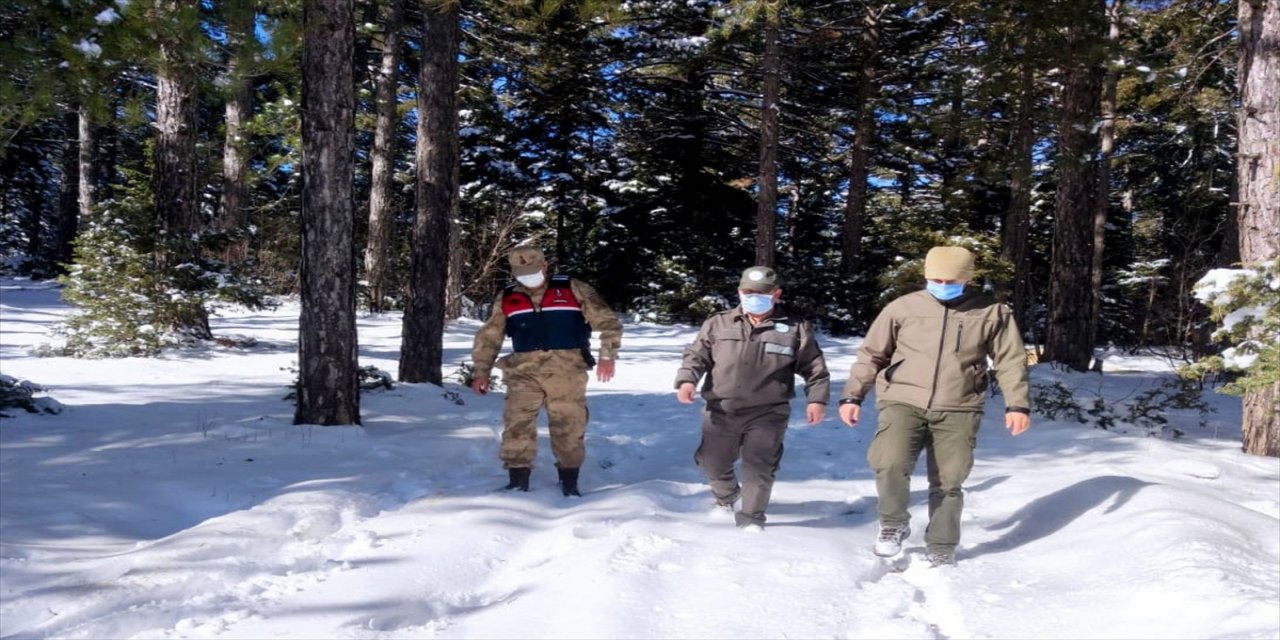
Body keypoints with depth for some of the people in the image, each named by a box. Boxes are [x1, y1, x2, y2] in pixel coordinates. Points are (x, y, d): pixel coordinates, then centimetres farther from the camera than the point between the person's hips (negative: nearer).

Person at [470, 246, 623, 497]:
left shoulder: (573, 290, 1)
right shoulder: (507, 299, 9)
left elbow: (607, 321, 1)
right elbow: (488, 338, 16)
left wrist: (607, 356, -8)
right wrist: (481, 371, 10)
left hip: (566, 370, -2)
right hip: (524, 372, 2)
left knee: (569, 427, 2)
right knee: (517, 425, -5)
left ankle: (570, 483, 18)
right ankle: (517, 482, 6)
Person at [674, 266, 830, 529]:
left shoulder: (795, 328, 1)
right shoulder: (719, 323, 5)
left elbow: (814, 367, 4)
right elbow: (697, 355, 3)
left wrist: (817, 399, -6)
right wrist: (687, 380, -14)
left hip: (767, 414, -2)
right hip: (721, 411, 3)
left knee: (759, 466, -2)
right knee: (712, 462, 14)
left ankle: (751, 517, 15)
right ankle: (726, 495, 44)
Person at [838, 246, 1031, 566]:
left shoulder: (992, 312, 4)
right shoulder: (903, 307, 3)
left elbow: (1010, 361, 10)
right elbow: (871, 354, 9)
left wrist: (1017, 404, 0)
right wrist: (852, 395, 4)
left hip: (957, 411, 1)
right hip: (903, 402, -1)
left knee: (948, 482, 3)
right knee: (890, 464, -22)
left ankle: (941, 548, 22)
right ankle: (893, 524, 4)